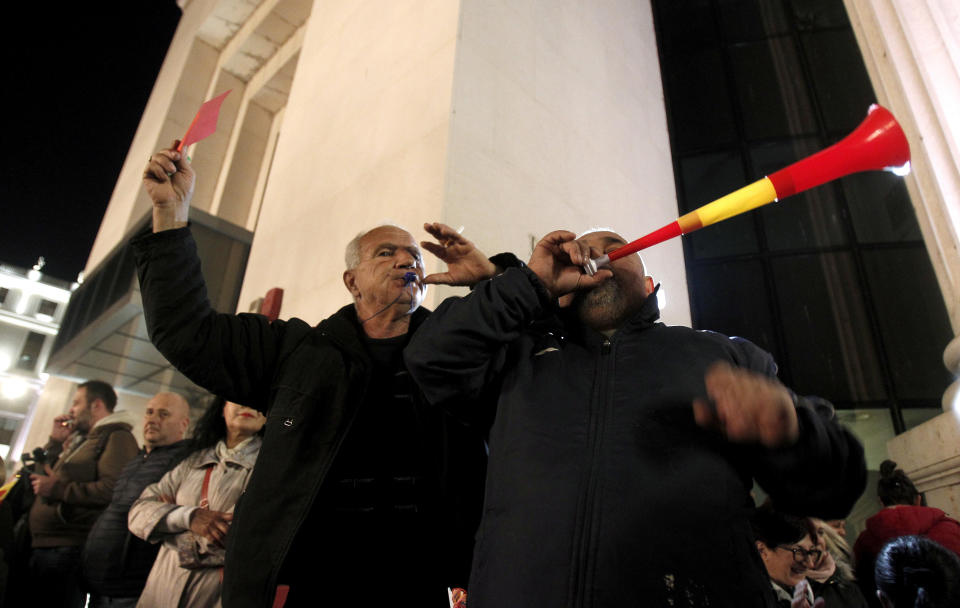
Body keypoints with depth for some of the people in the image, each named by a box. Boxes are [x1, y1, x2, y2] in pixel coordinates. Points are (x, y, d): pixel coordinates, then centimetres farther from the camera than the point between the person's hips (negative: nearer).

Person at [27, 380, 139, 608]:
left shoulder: (117, 437, -10)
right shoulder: (81, 440, 22)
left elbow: (112, 490, -24)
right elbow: (46, 474, 26)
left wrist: (58, 489, -16)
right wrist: (56, 442, 15)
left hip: (68, 549, -9)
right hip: (40, 546, 9)